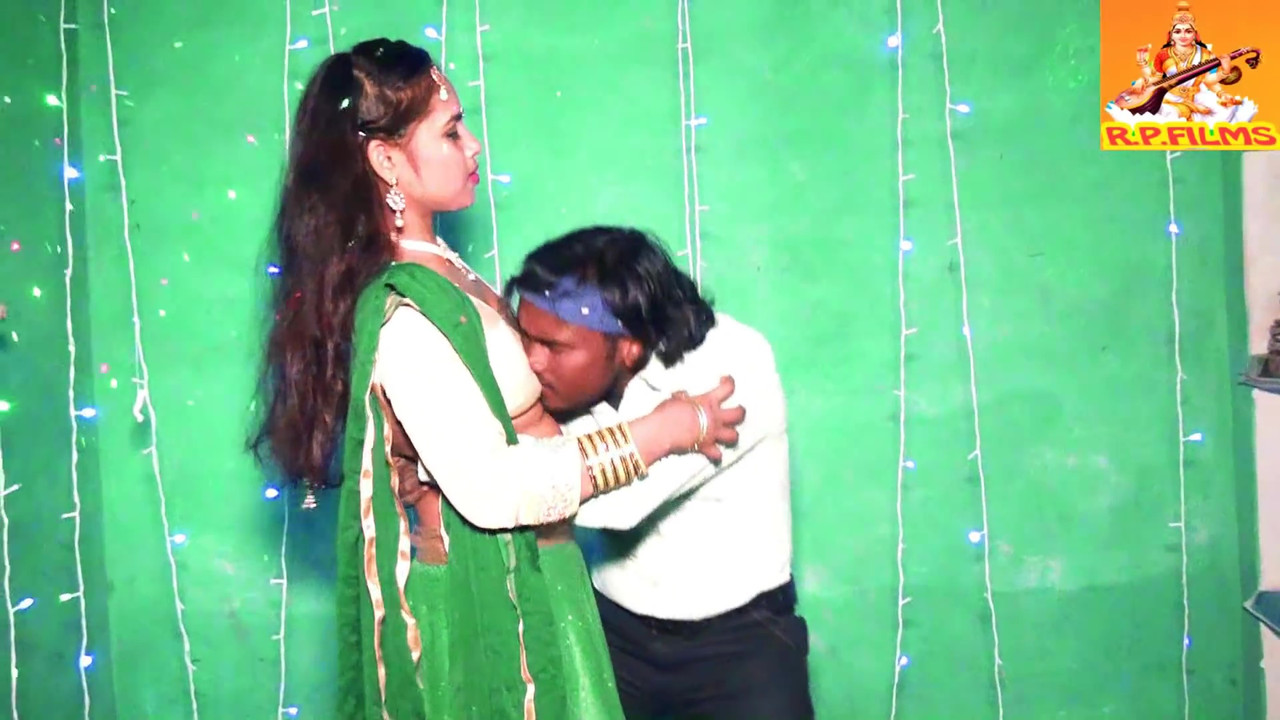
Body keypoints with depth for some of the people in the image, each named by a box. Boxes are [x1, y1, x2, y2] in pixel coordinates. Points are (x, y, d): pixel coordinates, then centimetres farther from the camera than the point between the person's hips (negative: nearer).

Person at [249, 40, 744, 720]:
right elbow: (490, 489, -30)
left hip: (509, 576, 9)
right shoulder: (403, 316, -26)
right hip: (478, 596, -9)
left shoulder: (431, 267, 4)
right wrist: (664, 431, -24)